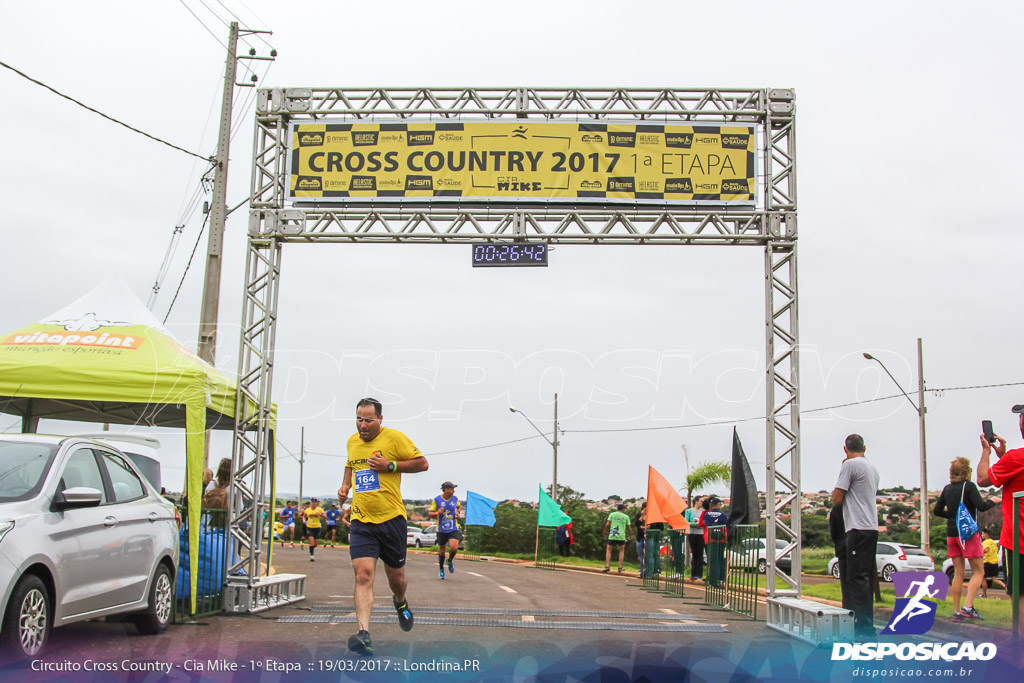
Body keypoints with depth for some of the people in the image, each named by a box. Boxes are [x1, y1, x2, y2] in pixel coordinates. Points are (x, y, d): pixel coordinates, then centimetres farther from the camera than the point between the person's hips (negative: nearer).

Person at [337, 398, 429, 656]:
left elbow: (422, 463, -4)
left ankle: (400, 602, 46)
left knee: (396, 577, 11)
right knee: (363, 574, -16)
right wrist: (345, 486, 12)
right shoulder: (352, 441, 10)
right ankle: (364, 634, -24)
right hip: (361, 521, 3)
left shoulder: (394, 438, -6)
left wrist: (390, 465, -14)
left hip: (391, 519, -2)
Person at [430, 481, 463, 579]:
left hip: (453, 529, 1)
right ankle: (441, 570, 30)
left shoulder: (455, 498, 3)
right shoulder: (436, 500, -6)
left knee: (454, 548, -19)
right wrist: (437, 513, -24)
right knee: (441, 551, 7)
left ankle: (450, 561, 13)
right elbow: (430, 513, -3)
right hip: (441, 530, -1)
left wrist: (457, 513, 3)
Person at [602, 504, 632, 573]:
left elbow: (607, 525, -2)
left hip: (612, 536, 0)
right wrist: (629, 536, 25)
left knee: (608, 550, 13)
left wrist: (605, 532, 13)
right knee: (622, 550, 19)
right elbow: (628, 528, 8)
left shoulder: (612, 514, 6)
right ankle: (620, 568, 12)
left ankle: (607, 566, -3)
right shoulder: (626, 516, 8)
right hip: (621, 536, 0)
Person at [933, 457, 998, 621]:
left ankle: (957, 612, 6)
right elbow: (981, 506, -17)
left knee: (958, 573, 8)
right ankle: (968, 607, -15)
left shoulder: (947, 488, 8)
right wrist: (993, 501, 2)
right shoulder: (969, 486, -8)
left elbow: (937, 510, 11)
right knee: (978, 572, 0)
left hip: (952, 533, 6)